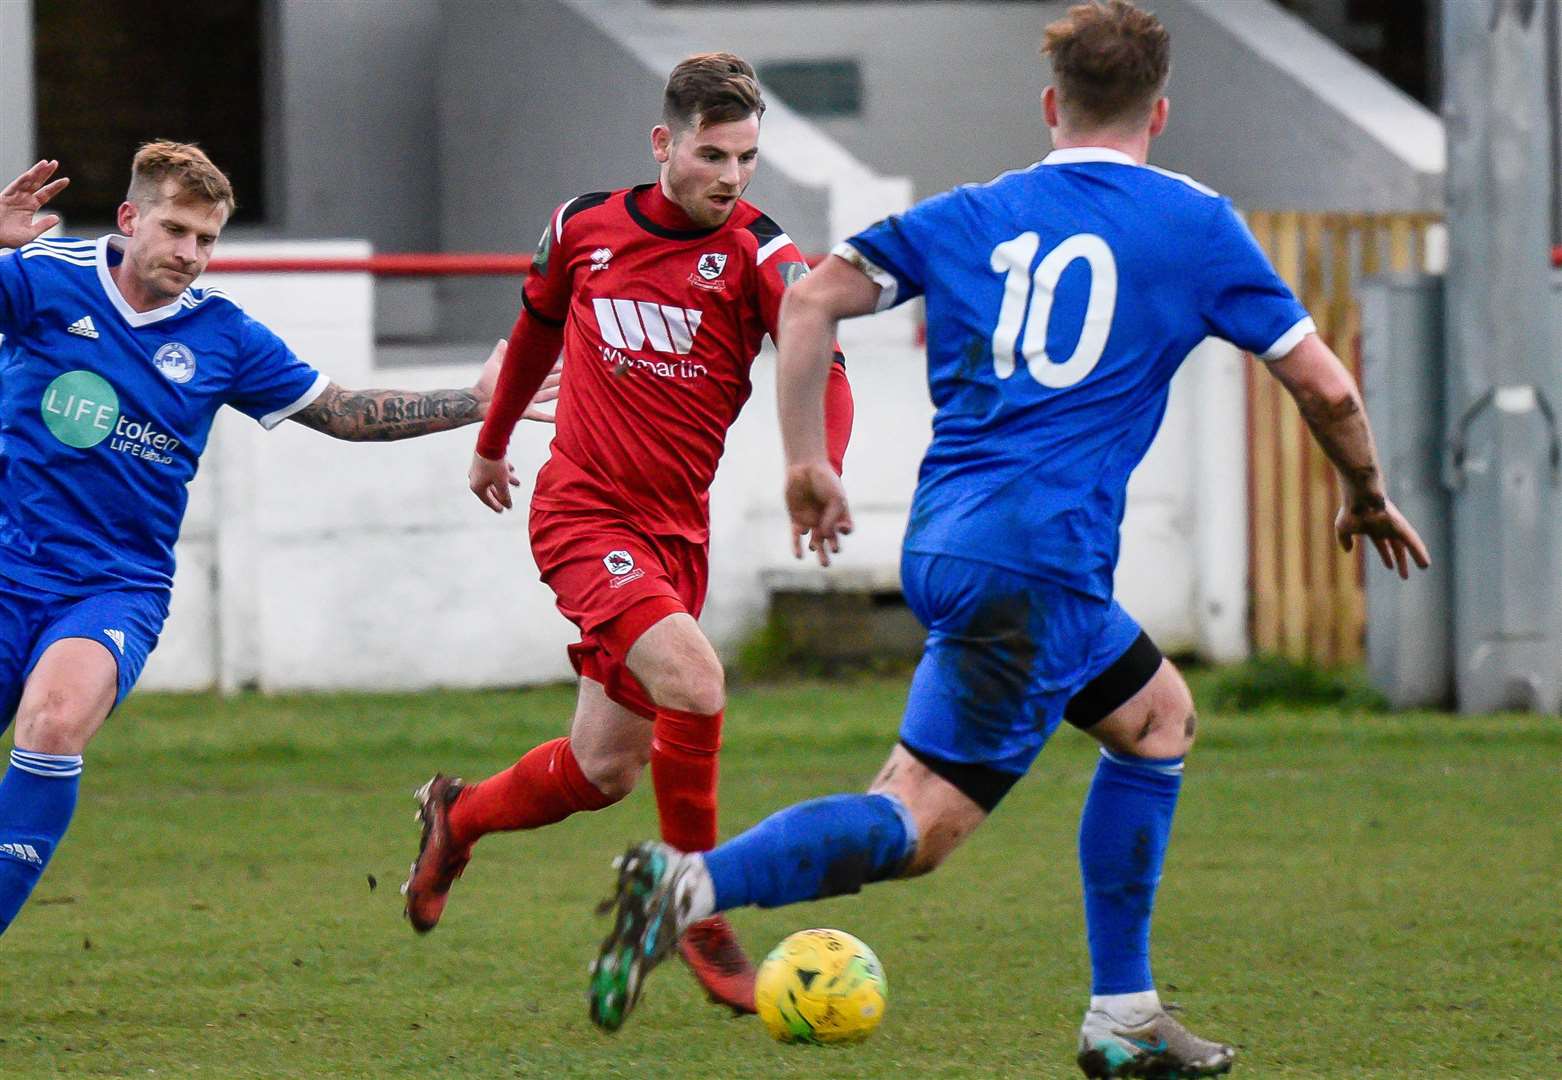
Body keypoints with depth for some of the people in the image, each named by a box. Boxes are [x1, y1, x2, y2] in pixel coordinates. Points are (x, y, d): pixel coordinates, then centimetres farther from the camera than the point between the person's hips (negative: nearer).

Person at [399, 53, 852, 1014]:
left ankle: (458, 818, 41)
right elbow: (538, 330, 19)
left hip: (676, 529, 2)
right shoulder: (585, 226, -1)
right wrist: (492, 442, 31)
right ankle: (701, 919, -10)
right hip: (583, 512, -2)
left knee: (606, 770, 9)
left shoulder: (758, 253, -7)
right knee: (693, 680, -26)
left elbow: (822, 368, -21)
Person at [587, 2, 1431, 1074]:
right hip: (1039, 559, -7)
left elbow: (814, 299, 4)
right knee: (919, 827, -12)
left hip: (944, 542, 7)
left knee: (1160, 713, 25)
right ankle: (694, 882, -35)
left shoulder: (968, 218, 14)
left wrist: (807, 463, 10)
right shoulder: (1194, 225, 4)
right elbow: (1325, 386, 4)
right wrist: (1368, 497, 22)